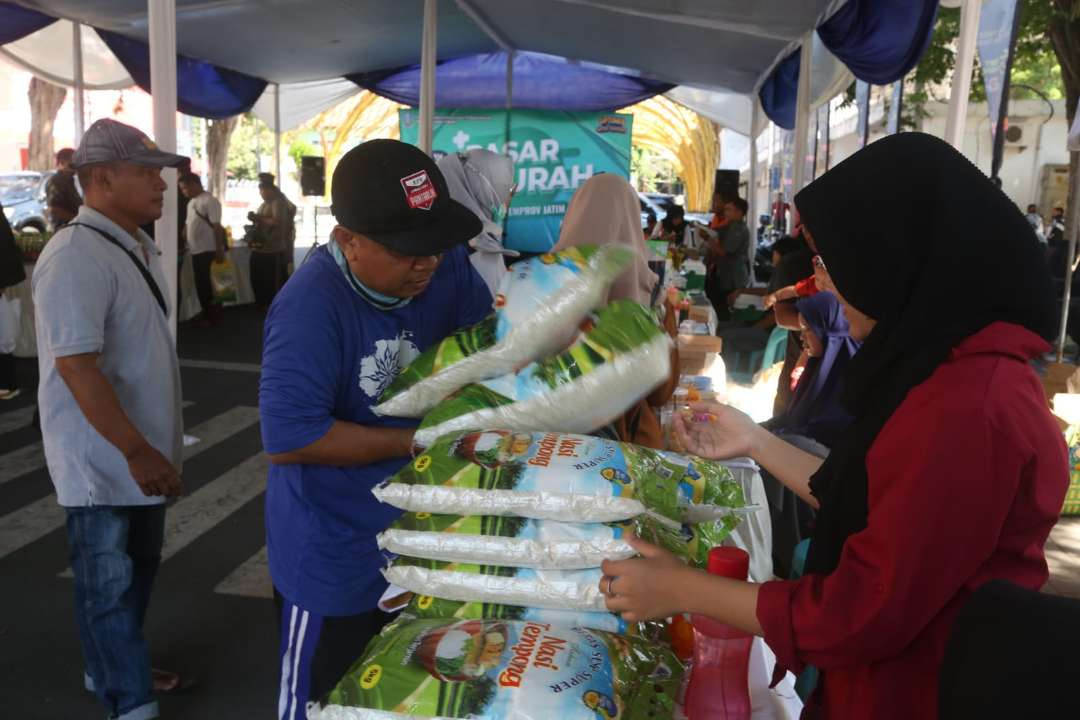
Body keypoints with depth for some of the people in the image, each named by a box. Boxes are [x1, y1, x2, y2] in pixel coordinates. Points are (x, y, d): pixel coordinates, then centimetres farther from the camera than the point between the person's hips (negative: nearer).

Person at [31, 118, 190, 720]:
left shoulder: (137, 248, 8)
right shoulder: (76, 257, -22)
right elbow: (76, 364, -27)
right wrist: (136, 451, -26)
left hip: (142, 453, 9)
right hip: (104, 460, -9)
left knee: (138, 570, 22)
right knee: (110, 584, 5)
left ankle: (116, 670, 41)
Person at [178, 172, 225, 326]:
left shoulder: (210, 201, -12)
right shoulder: (191, 202, 15)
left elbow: (216, 227, -16)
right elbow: (188, 225, 20)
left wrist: (220, 250, -20)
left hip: (208, 251, -8)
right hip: (196, 251, 8)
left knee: (209, 286, -3)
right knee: (200, 285, 12)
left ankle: (214, 318, 5)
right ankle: (206, 316, 21)